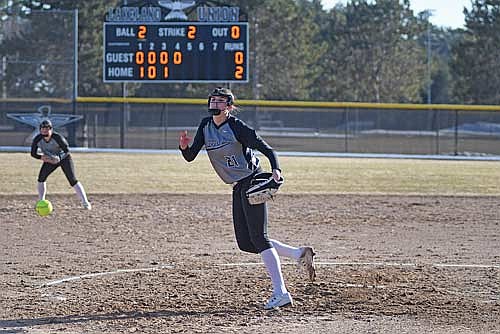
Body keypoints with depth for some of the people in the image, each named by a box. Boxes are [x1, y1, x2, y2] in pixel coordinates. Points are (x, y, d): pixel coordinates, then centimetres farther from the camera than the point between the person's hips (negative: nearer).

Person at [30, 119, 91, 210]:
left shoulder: (57, 138, -32)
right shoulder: (37, 139, -22)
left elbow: (66, 150, -25)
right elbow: (33, 153, -13)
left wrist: (58, 158, -43)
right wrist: (41, 157, -34)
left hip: (64, 158, -4)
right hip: (50, 160, 4)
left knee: (72, 180, -13)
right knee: (41, 177, -11)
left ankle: (85, 202, -9)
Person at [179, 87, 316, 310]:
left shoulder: (237, 127, -14)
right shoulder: (205, 126, 7)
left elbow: (267, 150, -16)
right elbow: (190, 157, 5)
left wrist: (276, 170, -34)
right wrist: (184, 146, -17)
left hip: (252, 182, -8)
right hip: (238, 188, 8)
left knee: (258, 238, -15)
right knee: (245, 243, 6)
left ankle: (281, 293, -17)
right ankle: (300, 254, 17)